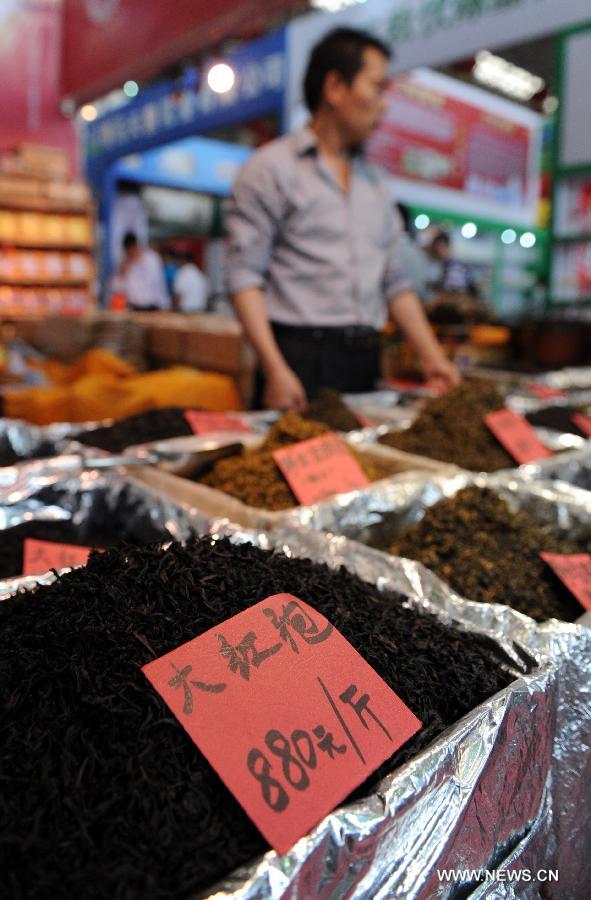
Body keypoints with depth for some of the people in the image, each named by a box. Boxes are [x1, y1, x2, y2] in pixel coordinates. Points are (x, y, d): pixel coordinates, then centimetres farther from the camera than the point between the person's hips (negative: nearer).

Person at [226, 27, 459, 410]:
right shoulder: (271, 168, -1)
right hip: (301, 359, -5)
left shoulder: (374, 180, 18)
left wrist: (432, 355, 8)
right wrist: (275, 369, -19)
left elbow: (394, 280, 19)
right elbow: (245, 275, -8)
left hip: (365, 362, 6)